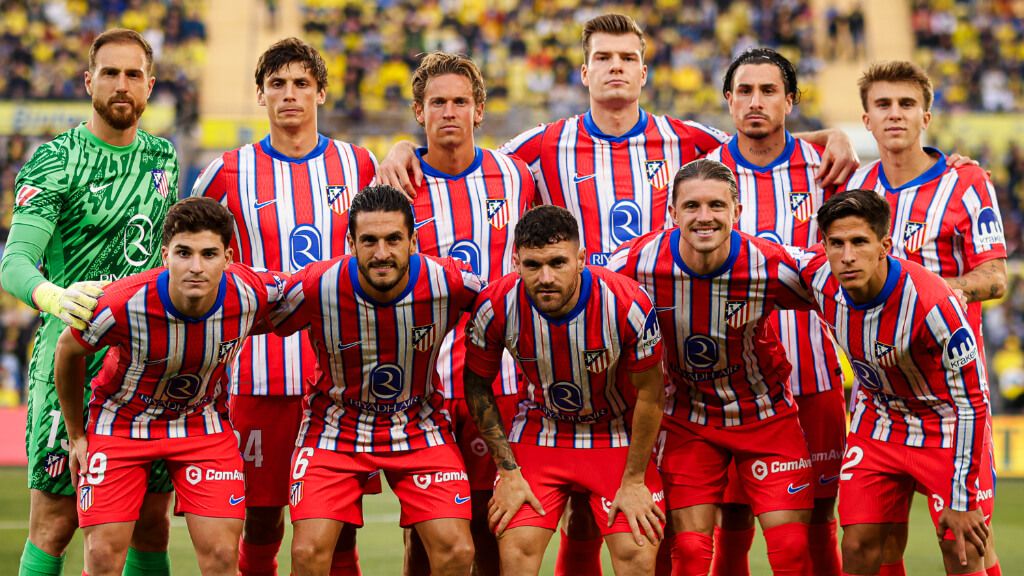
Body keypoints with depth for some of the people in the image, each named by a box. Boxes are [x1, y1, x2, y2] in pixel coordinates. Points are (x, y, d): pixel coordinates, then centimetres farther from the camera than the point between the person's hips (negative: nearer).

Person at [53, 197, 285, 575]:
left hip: (203, 422, 2)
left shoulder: (251, 295, -26)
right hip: (121, 423, -1)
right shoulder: (123, 305, -31)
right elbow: (68, 350, -8)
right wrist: (76, 435, 1)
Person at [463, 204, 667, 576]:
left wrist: (634, 480, -8)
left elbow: (649, 393, -12)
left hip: (618, 432, -1)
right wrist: (508, 471, -7)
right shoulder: (497, 306, -22)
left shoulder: (629, 304, -27)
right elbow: (477, 384, -5)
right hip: (539, 429, 1)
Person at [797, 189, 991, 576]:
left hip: (946, 427, -4)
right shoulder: (818, 278, -19)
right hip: (878, 423, 4)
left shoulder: (932, 303, -33)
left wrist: (962, 501, -21)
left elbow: (972, 403, -24)